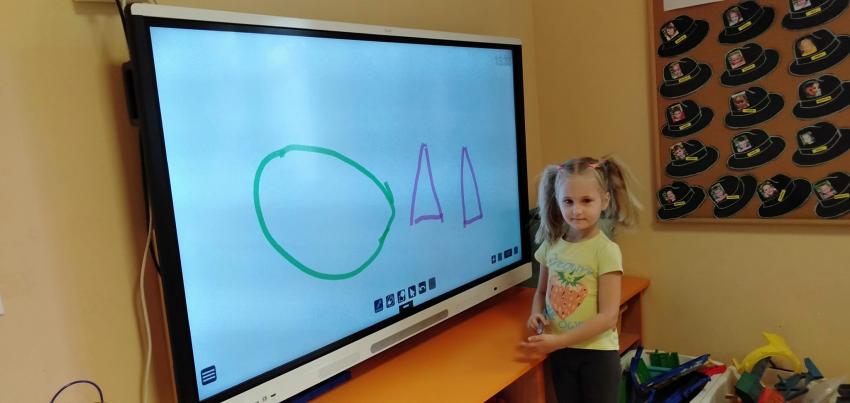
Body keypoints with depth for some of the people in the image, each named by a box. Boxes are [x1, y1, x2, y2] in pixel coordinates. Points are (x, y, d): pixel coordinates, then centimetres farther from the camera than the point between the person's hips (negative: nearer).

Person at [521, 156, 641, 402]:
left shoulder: (606, 250, -15)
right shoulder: (551, 245, -1)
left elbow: (608, 316, -17)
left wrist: (558, 341, -22)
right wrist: (536, 313, -7)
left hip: (597, 352, -4)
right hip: (560, 352, 4)